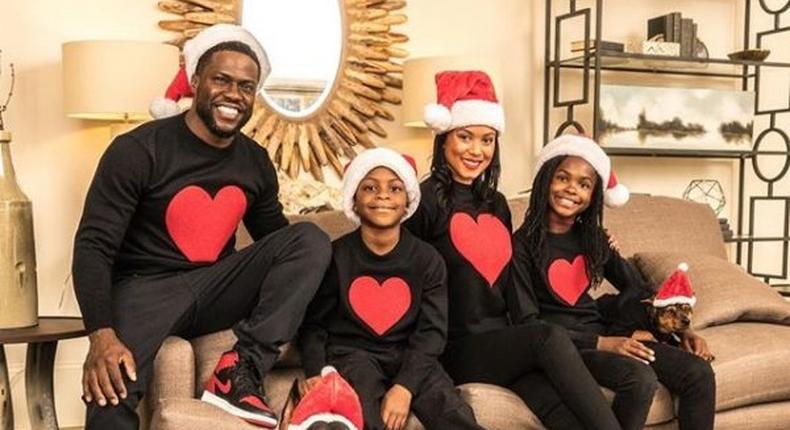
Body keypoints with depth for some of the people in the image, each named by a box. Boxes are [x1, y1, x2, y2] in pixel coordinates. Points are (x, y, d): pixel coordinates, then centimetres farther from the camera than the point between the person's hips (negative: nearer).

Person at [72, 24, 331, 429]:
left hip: (216, 288, 5)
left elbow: (275, 237, 17)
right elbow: (93, 246, -15)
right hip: (146, 287, -5)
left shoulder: (256, 162, 5)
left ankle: (241, 368, -24)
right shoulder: (138, 149, -11)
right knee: (110, 389, -36)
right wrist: (102, 334, -30)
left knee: (311, 240, -17)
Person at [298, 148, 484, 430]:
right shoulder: (335, 256, 1)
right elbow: (313, 324, 4)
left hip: (408, 356, 2)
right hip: (351, 353, -1)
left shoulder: (428, 260, 4)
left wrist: (405, 386, -18)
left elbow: (432, 330, -2)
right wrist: (315, 372, -16)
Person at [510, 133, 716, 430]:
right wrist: (601, 344, -20)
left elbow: (636, 287, 18)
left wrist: (680, 328, 4)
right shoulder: (523, 244, -9)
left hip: (603, 332, 6)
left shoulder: (593, 237, 10)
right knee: (640, 379, -31)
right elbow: (527, 322, -13)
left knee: (699, 373, -10)